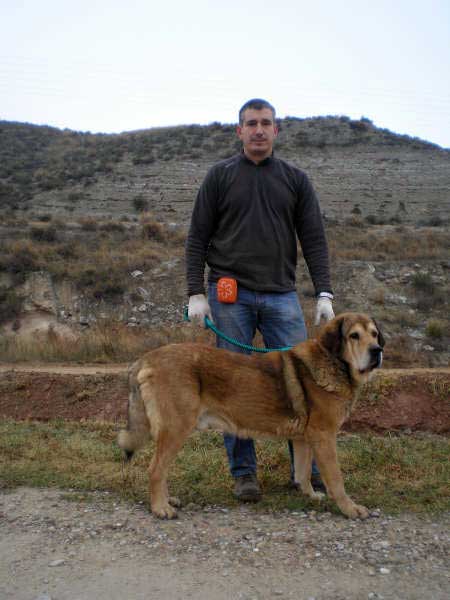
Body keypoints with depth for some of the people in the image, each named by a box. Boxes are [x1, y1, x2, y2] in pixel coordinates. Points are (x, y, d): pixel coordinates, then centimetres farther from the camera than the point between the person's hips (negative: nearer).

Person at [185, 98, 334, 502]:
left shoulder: (296, 179, 11)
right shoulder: (220, 176, 7)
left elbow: (314, 239, 7)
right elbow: (197, 238, 4)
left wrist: (324, 293, -4)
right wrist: (196, 293, -5)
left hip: (282, 295, 2)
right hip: (230, 295, -1)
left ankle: (307, 468, 18)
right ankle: (243, 472, 16)